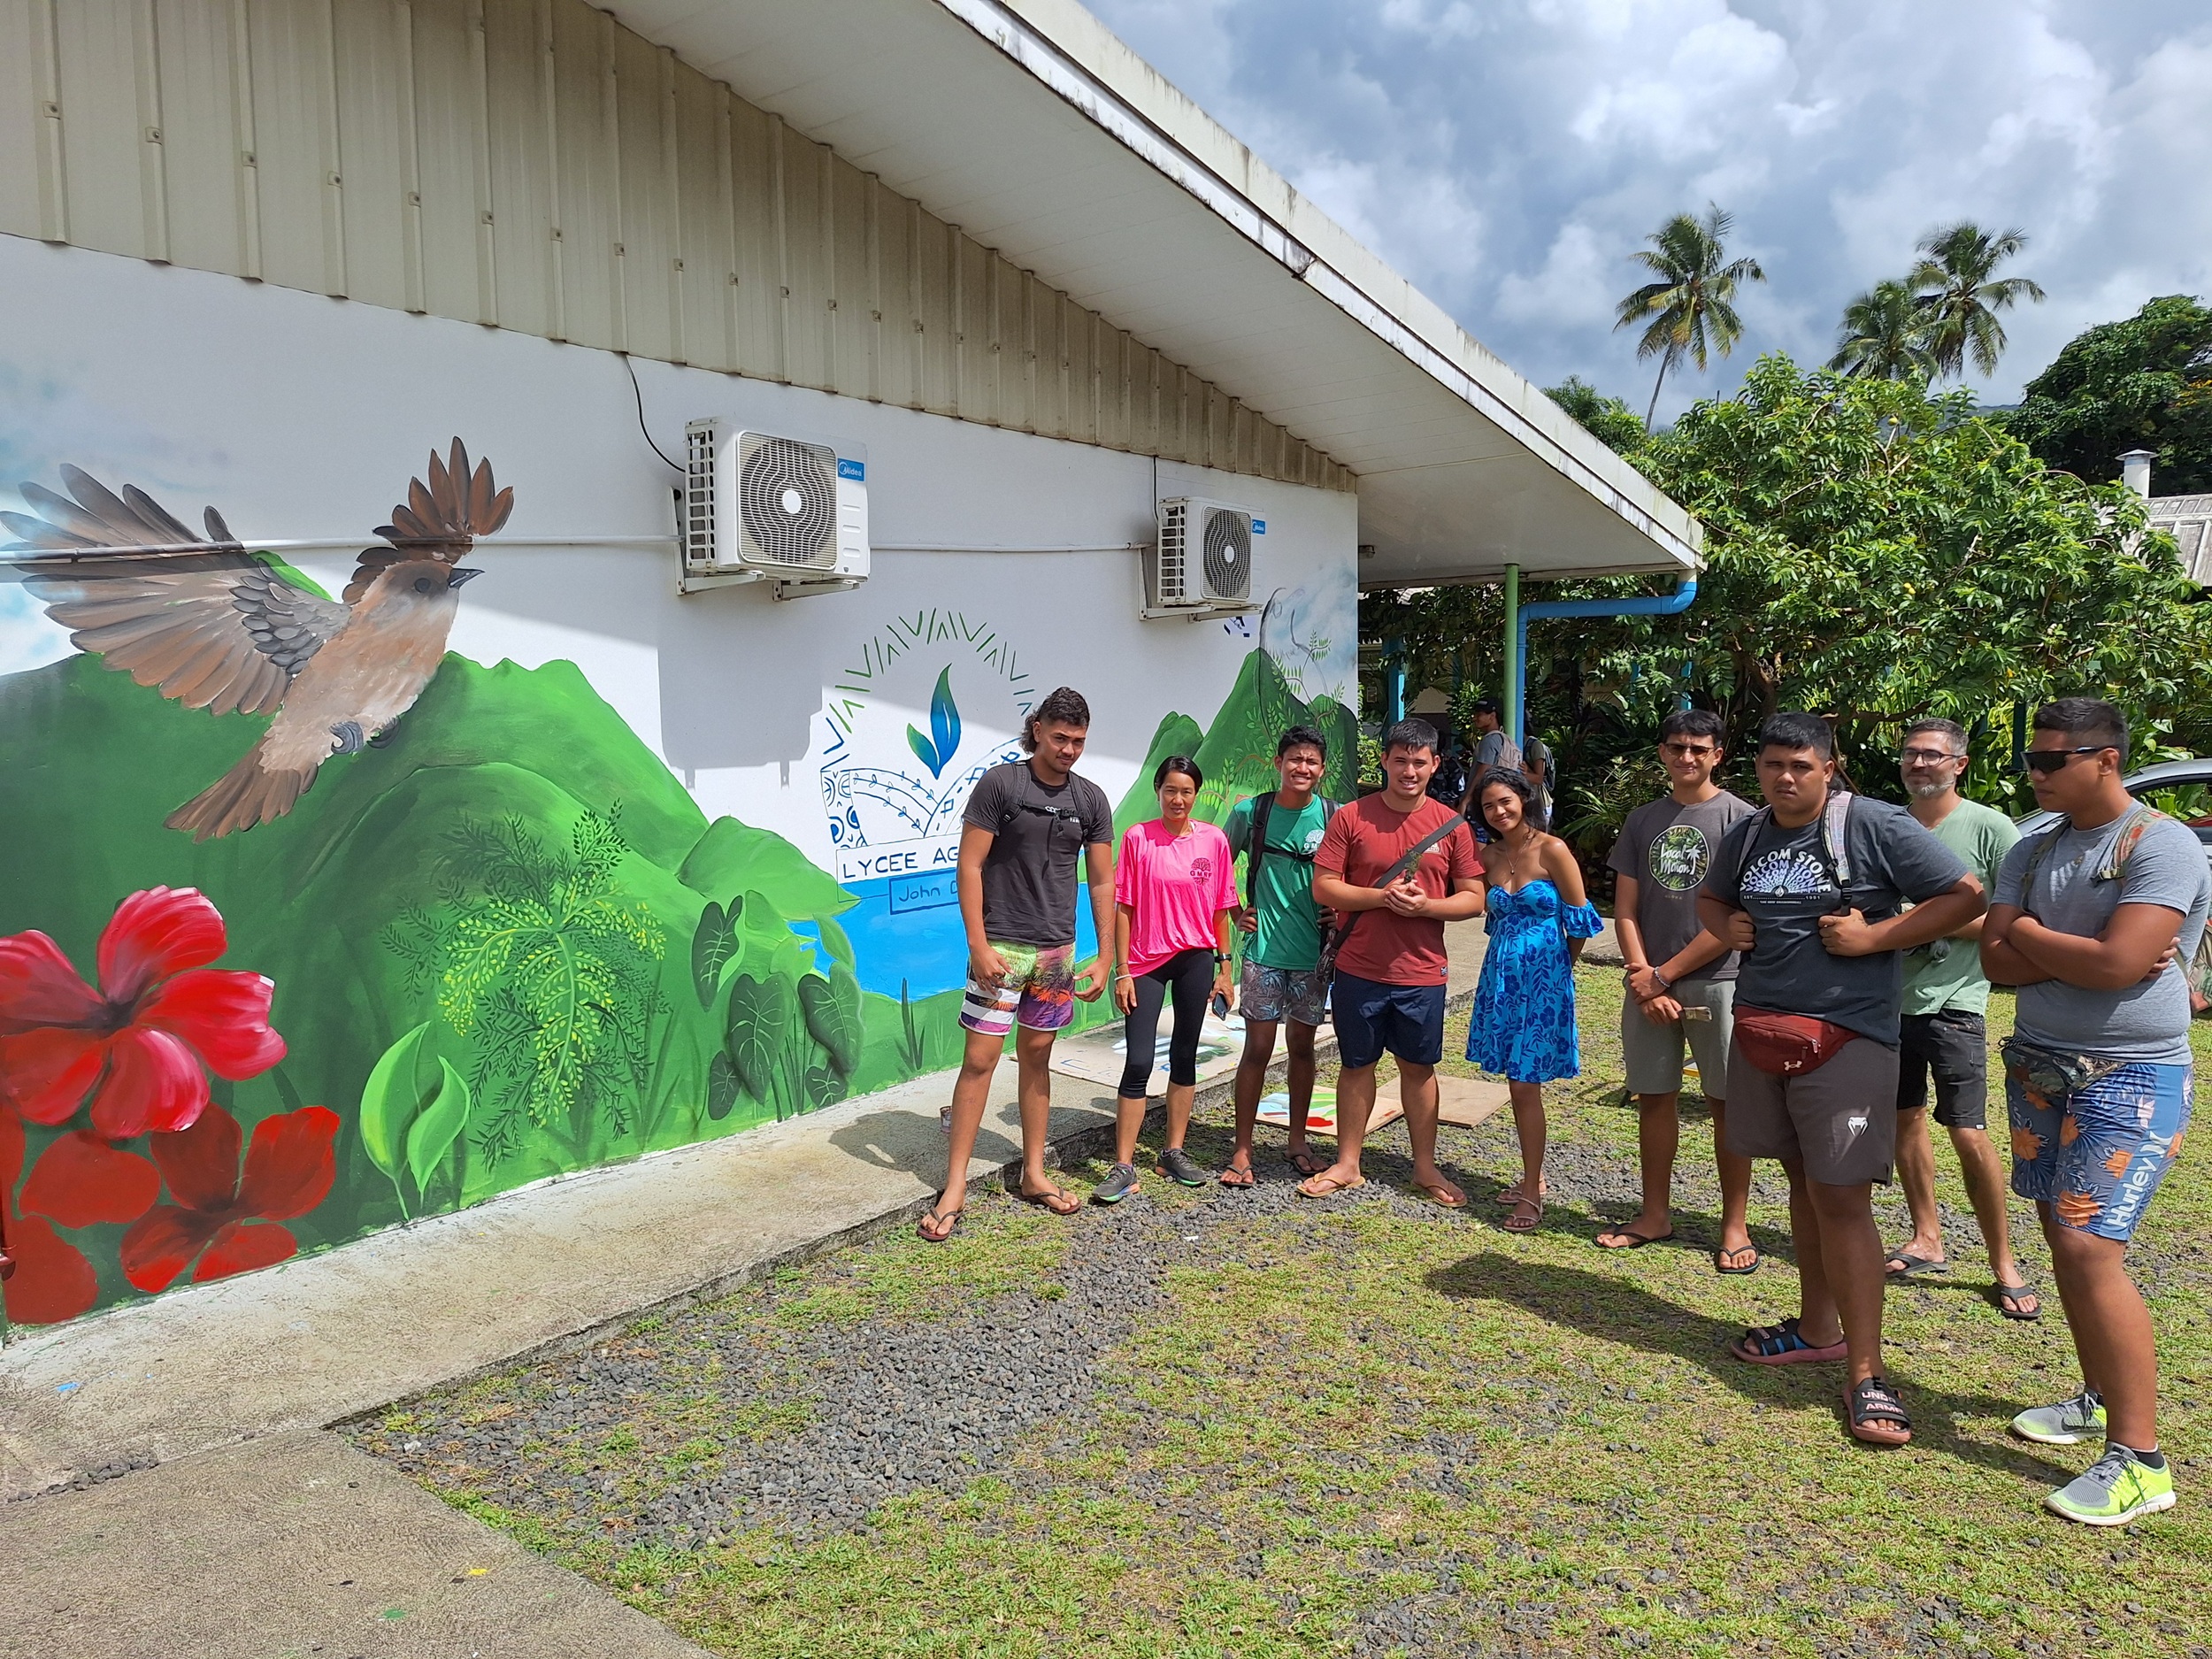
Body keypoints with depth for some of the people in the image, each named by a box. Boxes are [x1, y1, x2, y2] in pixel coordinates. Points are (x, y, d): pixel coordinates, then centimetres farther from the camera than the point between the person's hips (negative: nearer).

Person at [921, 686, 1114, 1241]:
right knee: (980, 1058, -4)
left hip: (1057, 950, 4)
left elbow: (1102, 883, 8)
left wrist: (1104, 957, 4)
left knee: (1036, 1057, 13)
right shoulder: (999, 784, -6)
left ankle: (1034, 1173, 23)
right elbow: (969, 866, -8)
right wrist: (978, 945, -14)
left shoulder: (1091, 799, 6)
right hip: (1001, 946, -4)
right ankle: (955, 1186, 2)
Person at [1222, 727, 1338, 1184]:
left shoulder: (1334, 817, -2)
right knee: (1258, 1048, 0)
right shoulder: (1249, 812, -3)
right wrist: (1235, 912, 3)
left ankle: (1297, 1142, 26)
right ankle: (1243, 1150, 9)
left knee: (1302, 1045, 12)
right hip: (1264, 950, -1)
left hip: (1315, 952, 2)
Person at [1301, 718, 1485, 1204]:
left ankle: (1425, 1167, 26)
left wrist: (1426, 905, -16)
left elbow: (1474, 898, 2)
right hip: (1359, 969, -1)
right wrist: (1382, 897, -18)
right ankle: (1347, 1164, 23)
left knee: (1419, 1068, 12)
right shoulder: (1351, 817, -3)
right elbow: (1323, 886, -6)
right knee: (1356, 1066, 10)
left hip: (1422, 972, 1)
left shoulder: (1451, 825, 1)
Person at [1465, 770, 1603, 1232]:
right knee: (1516, 1082, 11)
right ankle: (1532, 1177, 24)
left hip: (1543, 977, -5)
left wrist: (1561, 968, 5)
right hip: (1501, 975, 6)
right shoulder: (1488, 855, 5)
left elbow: (1579, 920, -5)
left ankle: (1532, 1192, 3)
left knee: (1525, 1084, -6)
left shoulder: (1552, 850, -11)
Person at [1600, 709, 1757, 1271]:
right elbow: (1625, 909, 8)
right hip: (1648, 983, 4)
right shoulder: (1643, 820, 10)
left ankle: (1735, 1224, 14)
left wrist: (1664, 975, -9)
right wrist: (1644, 979, -5)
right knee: (1653, 1098, 10)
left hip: (1717, 982, -4)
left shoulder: (1739, 818, -5)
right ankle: (1655, 1215, 22)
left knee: (1727, 1102, 3)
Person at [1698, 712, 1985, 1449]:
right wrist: (1727, 927, 5)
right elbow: (1710, 897, 27)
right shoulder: (1746, 835, 10)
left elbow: (1965, 896, -8)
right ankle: (1818, 1328, 30)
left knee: (1842, 1199, -6)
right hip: (1759, 1030, 6)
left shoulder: (1875, 826, -9)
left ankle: (1865, 1374, 1)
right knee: (1803, 1183, 17)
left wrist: (1873, 936, -15)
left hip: (1846, 1038, -6)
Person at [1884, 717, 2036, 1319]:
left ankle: (2004, 1263, 8)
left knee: (1969, 1134, -5)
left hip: (1952, 1002, -5)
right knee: (1906, 1118, 11)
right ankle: (1927, 1241, 24)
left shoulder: (1989, 828, -5)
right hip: (1890, 997, 5)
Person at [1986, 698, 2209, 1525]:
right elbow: (1995, 960, 0)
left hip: (2131, 1078, -7)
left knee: (2092, 1250, -13)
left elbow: (2115, 965, -24)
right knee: (2063, 1239, 14)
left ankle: (2140, 1461, -4)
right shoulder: (2033, 851, 8)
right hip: (2040, 1067, 7)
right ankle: (2099, 1398, 30)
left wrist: (2027, 933, -8)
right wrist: (2080, 953, -15)